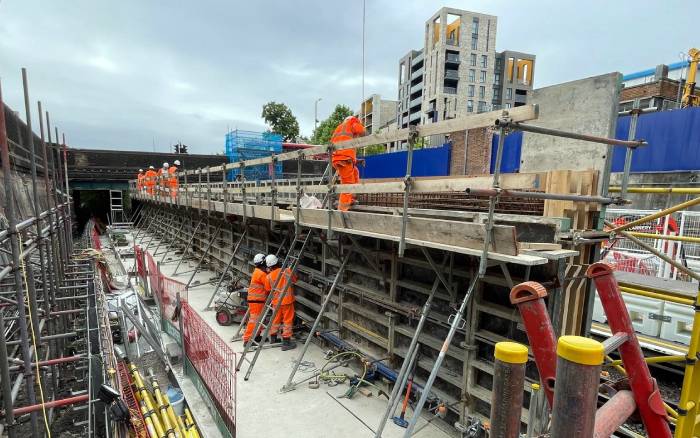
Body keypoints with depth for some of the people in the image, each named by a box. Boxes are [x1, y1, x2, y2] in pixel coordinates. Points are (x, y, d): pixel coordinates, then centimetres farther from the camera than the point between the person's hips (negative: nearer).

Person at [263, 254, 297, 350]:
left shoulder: (268, 276, -7)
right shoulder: (287, 271, -12)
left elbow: (268, 290, 7)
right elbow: (294, 280, 3)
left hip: (276, 301, 3)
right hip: (287, 300, -3)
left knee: (276, 320, 20)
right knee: (287, 321, 5)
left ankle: (273, 338, 36)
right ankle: (286, 342, 7)